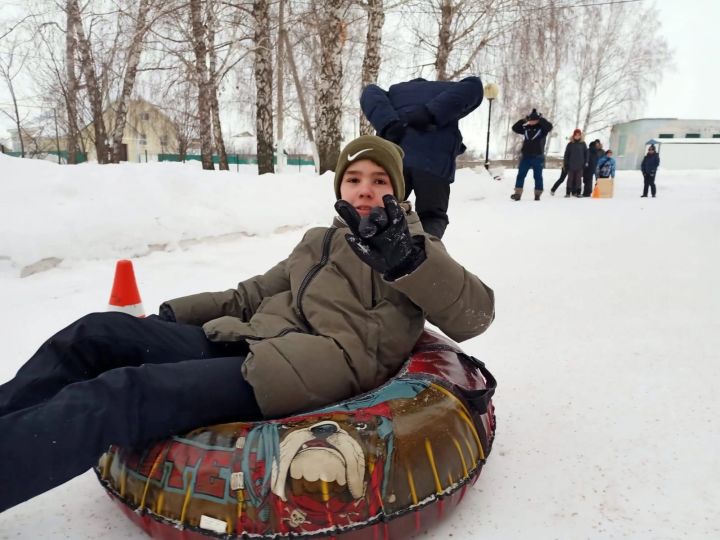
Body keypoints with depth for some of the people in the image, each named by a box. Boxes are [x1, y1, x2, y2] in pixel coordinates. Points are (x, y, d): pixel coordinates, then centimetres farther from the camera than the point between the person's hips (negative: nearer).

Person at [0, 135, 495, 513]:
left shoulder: (413, 250, 9)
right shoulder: (319, 241, 25)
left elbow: (474, 316, -7)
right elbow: (254, 294, 28)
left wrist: (408, 256, -24)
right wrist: (173, 313, 18)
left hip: (312, 375, -7)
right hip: (248, 343, 7)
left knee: (124, 395, -25)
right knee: (96, 333, -2)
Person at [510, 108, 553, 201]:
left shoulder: (542, 128, -2)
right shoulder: (526, 128, 9)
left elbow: (549, 126, -21)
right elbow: (514, 128, 10)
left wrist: (541, 119, -18)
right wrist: (523, 120, -1)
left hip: (538, 157, -3)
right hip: (525, 156, 3)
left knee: (538, 176, 3)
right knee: (521, 175, -2)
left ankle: (537, 194, 11)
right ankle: (518, 193, -1)